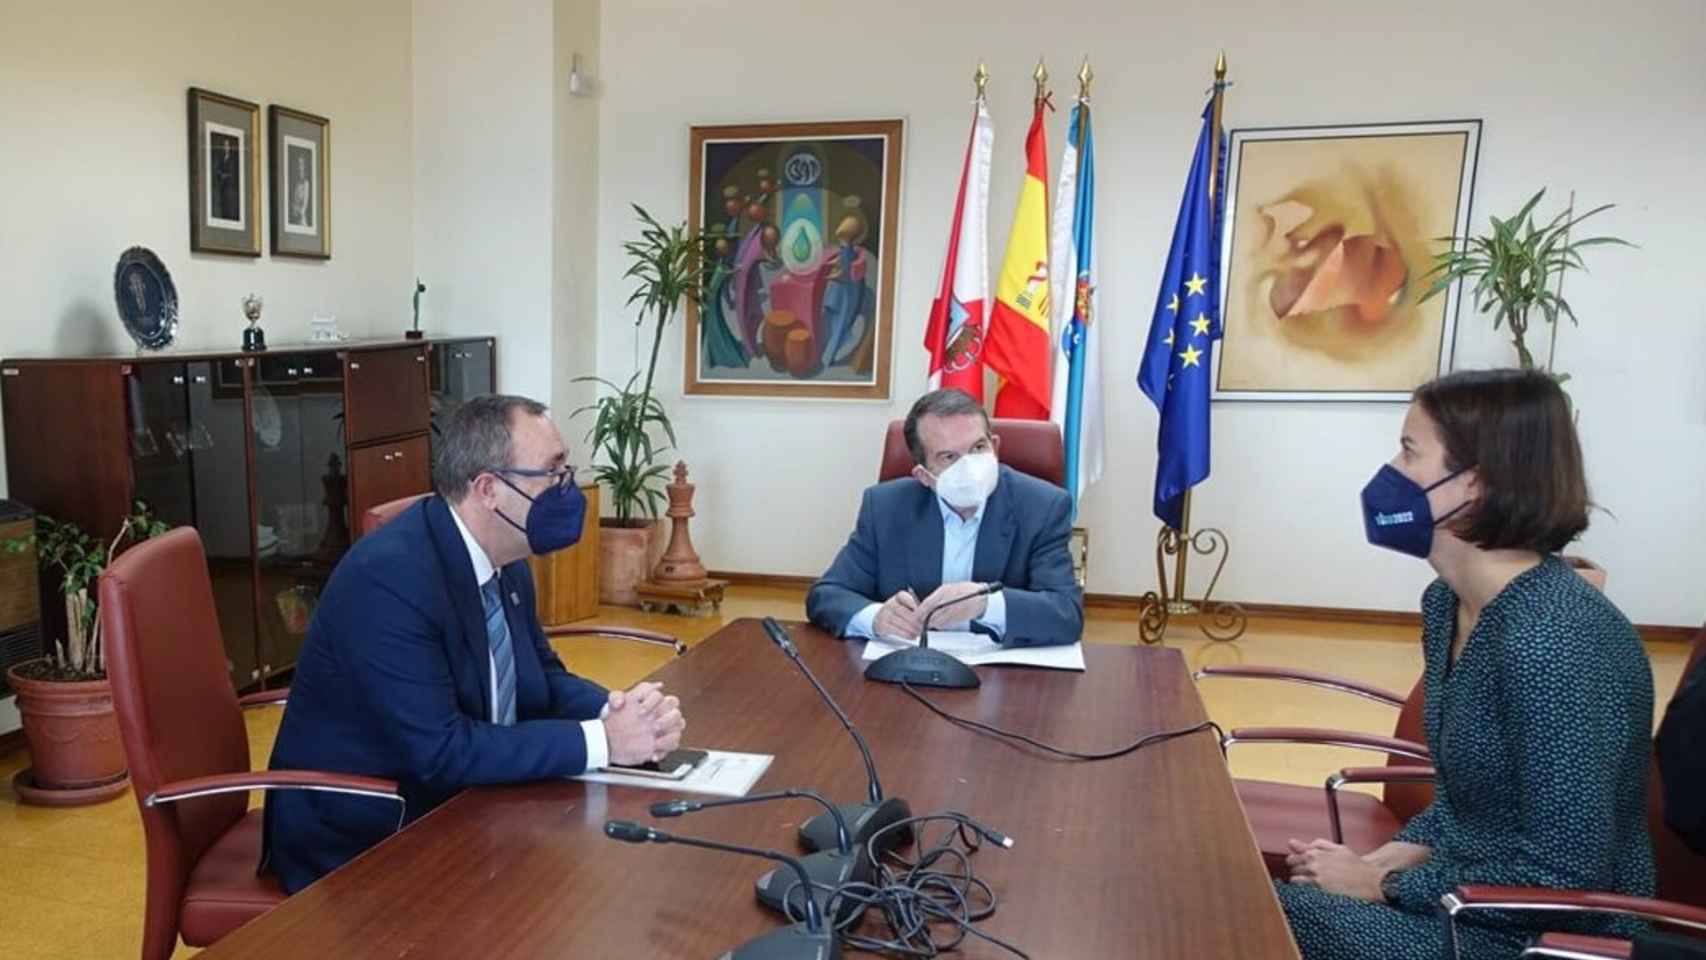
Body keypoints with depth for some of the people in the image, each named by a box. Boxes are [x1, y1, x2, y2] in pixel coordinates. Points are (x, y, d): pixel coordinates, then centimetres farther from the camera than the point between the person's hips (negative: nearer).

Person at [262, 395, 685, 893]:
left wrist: (618, 709, -13)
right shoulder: (388, 576, -26)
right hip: (359, 841, -7)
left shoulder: (505, 560, -1)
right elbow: (440, 750, -28)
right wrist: (600, 739, -25)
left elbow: (543, 678, 8)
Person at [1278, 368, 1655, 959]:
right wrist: (1380, 861, -2)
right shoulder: (1449, 603, 1)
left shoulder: (1551, 641, -27)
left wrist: (1384, 885, -16)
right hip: (1465, 894, 7)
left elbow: (1563, 878, -24)